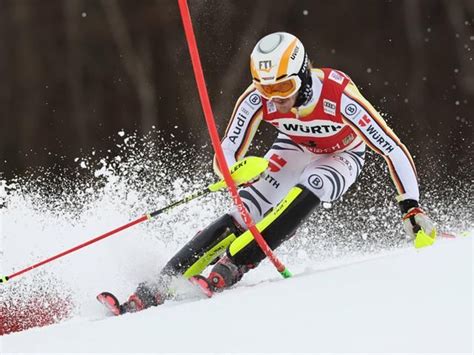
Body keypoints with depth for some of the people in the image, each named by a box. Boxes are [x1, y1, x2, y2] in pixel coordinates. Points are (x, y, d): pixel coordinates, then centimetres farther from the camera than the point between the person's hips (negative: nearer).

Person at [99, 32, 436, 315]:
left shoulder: (339, 96, -38)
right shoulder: (257, 98, -29)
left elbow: (393, 150, -32)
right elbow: (227, 153, -24)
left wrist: (412, 209, -36)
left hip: (342, 158, -2)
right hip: (294, 149, 2)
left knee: (307, 190, -35)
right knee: (243, 215, -19)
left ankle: (230, 267, -33)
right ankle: (159, 287, -23)